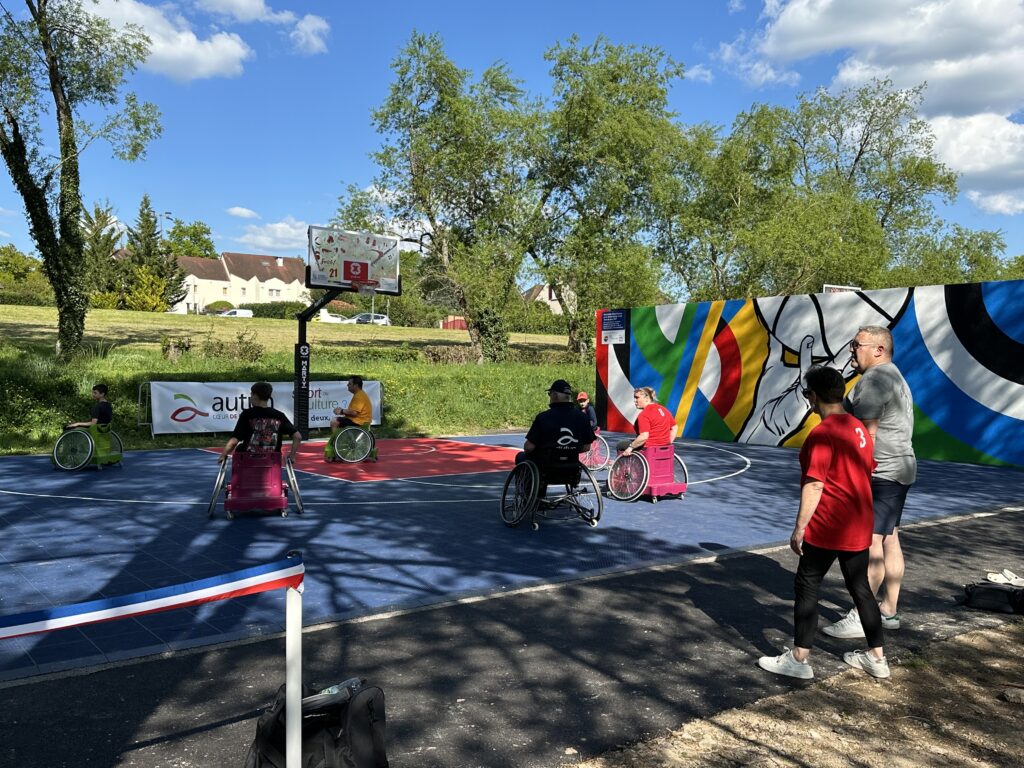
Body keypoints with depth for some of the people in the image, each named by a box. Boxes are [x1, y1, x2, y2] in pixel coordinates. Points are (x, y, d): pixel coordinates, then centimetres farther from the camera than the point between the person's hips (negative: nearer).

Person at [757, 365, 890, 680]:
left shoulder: (822, 434, -18)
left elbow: (813, 486, -20)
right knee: (861, 588, 17)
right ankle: (876, 657, 27)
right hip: (859, 527, 8)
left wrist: (799, 528, -14)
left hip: (826, 528, -8)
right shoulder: (860, 429, 7)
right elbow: (866, 474, 16)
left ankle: (798, 659, 10)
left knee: (806, 587, 3)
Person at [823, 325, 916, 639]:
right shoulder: (894, 377, 20)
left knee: (870, 543, -9)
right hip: (898, 472, 11)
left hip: (879, 474, -11)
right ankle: (889, 611, 21)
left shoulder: (874, 380, -16)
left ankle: (860, 617, -6)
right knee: (889, 540, 13)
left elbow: (866, 433, -22)